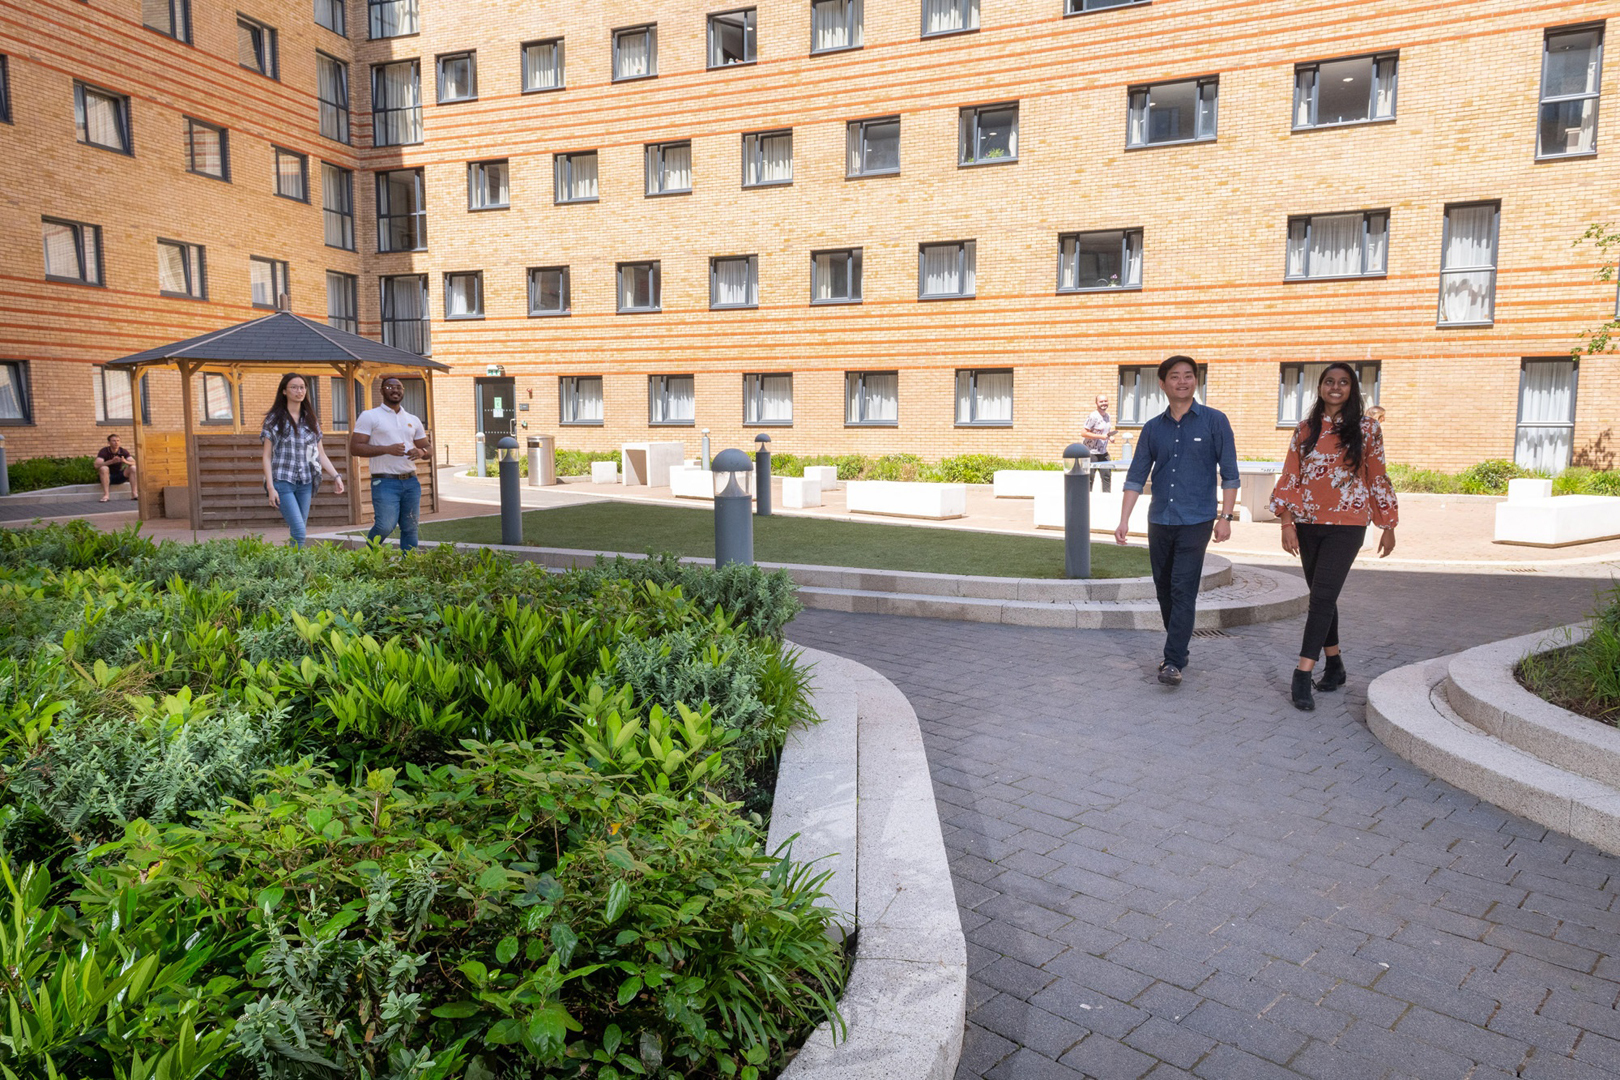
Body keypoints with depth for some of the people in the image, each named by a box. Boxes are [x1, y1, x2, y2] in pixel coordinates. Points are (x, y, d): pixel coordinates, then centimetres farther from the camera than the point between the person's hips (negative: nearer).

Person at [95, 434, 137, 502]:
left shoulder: (123, 451, -5)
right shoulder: (103, 451, -13)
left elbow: (134, 463, -18)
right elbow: (97, 465, -28)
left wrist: (125, 461, -41)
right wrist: (111, 461, -42)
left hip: (120, 476, 3)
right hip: (108, 477, -2)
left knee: (133, 468, -20)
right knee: (104, 468, -33)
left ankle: (134, 493, -24)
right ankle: (106, 495, -34)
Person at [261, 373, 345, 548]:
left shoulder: (311, 420, 13)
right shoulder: (274, 420, 1)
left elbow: (321, 455, 13)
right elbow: (267, 456, -1)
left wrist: (336, 475, -2)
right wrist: (271, 487, -10)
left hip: (305, 483, 4)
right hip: (283, 481, -4)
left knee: (298, 532, 6)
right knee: (299, 532, -16)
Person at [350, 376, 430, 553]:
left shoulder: (413, 420, 18)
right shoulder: (369, 416, 3)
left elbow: (429, 450, 21)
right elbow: (354, 447, -6)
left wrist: (421, 452, -4)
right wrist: (387, 449, -16)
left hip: (411, 482, 5)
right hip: (385, 482, -5)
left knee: (410, 528, 3)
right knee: (386, 526, -14)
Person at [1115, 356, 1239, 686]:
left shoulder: (1215, 421, 0)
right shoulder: (1153, 429, 8)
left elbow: (1229, 473, -1)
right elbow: (1136, 477, 6)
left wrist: (1225, 516, -9)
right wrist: (1124, 520, -2)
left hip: (1195, 522, -4)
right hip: (1159, 521, 4)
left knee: (1183, 591, -10)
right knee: (1164, 589, 10)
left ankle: (1173, 662, -8)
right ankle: (1178, 650, 25)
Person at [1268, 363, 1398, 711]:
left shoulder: (1367, 429, 2)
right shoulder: (1305, 430, 7)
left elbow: (1378, 478, 6)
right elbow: (1290, 477, 5)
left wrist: (1388, 527, 7)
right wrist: (1287, 524, -3)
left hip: (1346, 525, -3)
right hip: (1308, 524, 3)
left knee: (1322, 596, -12)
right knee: (1322, 595, 12)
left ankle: (1302, 676, -13)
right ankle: (1334, 665, 26)